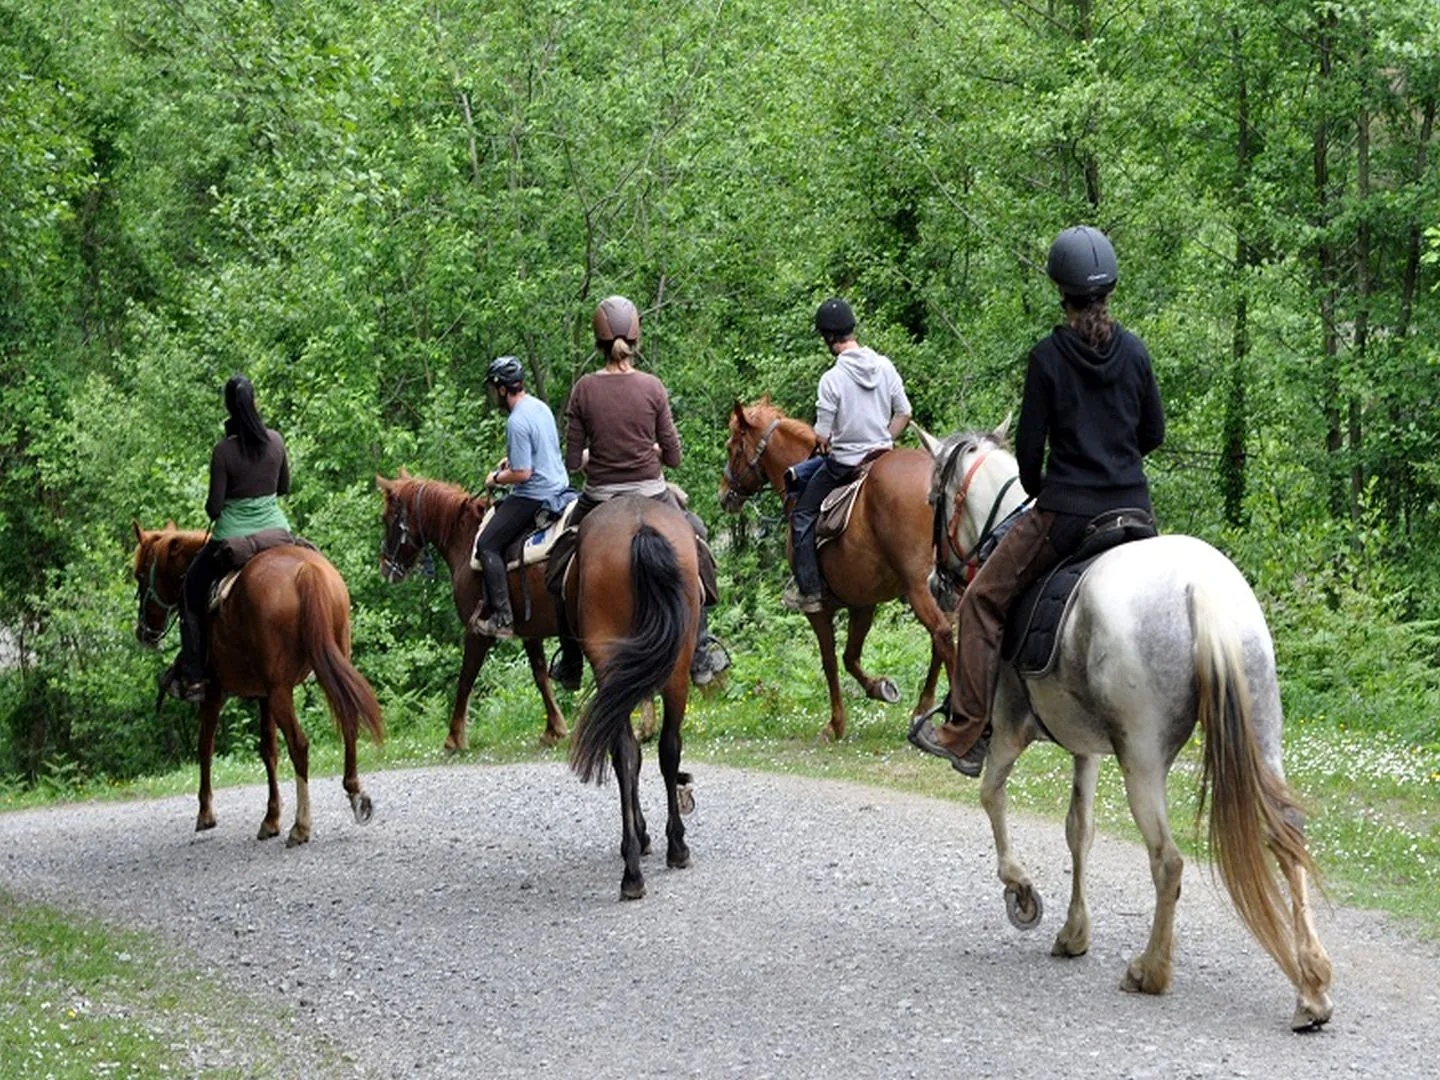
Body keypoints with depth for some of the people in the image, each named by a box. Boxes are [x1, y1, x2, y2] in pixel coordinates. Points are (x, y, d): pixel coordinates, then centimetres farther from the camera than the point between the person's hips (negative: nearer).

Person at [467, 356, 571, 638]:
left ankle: (501, 617, -12)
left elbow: (522, 474, -23)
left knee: (487, 545, -7)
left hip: (534, 496, -10)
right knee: (498, 509, 28)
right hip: (557, 486, 10)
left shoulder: (517, 421, -23)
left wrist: (496, 480, -6)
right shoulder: (540, 406, 7)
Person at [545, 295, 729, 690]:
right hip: (651, 495, 0)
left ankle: (569, 664, 28)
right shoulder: (652, 387, -9)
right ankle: (701, 654, 24)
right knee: (694, 547, 25)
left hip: (599, 500, 0)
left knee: (563, 563, 24)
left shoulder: (584, 389, -9)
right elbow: (673, 456, -4)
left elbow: (572, 461, -6)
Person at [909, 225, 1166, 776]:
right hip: (1133, 508, 5)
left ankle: (963, 734, 2)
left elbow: (1030, 446, -5)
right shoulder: (1135, 351, 3)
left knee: (983, 601, 6)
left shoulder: (1047, 357, -9)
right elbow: (1154, 433, 11)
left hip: (1066, 510, -5)